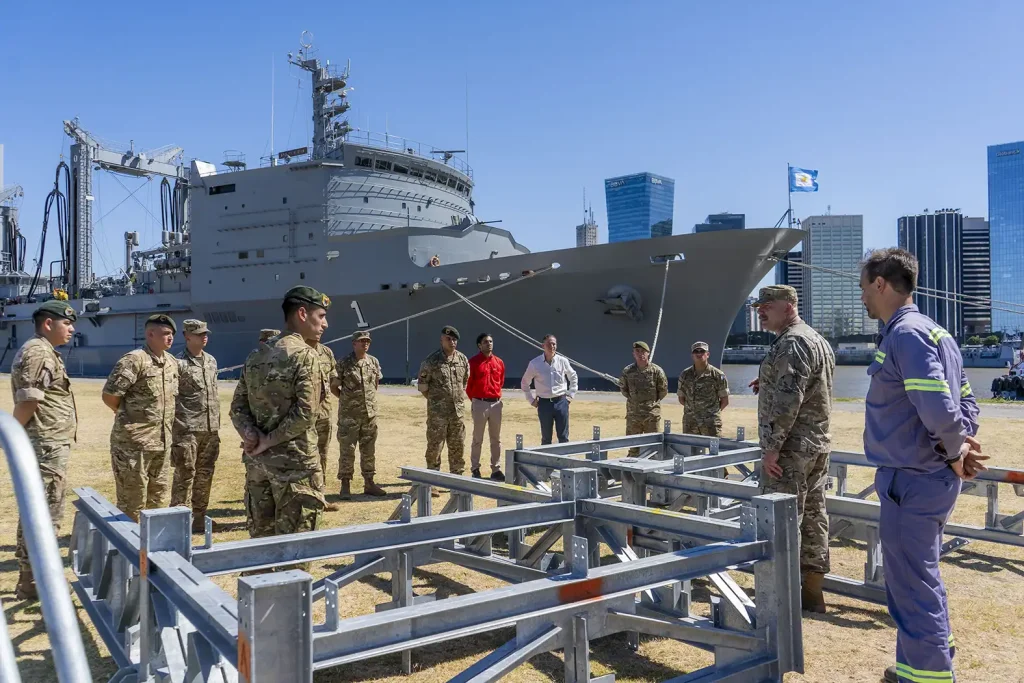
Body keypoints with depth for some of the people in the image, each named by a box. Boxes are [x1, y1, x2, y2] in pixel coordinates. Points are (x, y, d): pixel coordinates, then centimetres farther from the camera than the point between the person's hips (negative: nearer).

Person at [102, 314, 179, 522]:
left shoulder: (173, 362, 10)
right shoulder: (134, 360, -15)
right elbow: (109, 395, -14)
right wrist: (130, 416, 0)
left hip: (162, 442, 8)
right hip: (134, 442, -7)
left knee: (158, 497, 17)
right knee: (133, 499, 2)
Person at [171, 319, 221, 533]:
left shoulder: (211, 361, 14)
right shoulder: (179, 363, -7)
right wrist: (174, 427, -14)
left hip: (211, 429, 7)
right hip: (188, 429, -6)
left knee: (205, 474, 11)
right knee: (185, 474, -3)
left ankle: (199, 517, 20)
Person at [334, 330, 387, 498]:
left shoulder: (374, 362, 6)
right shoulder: (344, 363, -9)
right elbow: (334, 386, -3)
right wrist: (346, 398, 5)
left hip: (370, 413, 5)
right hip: (349, 415, -5)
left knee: (369, 450, 10)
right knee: (347, 450, 0)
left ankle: (369, 483, 19)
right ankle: (345, 486, 7)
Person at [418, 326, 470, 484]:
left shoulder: (463, 359, 5)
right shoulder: (431, 361, -9)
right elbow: (422, 385, -3)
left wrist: (459, 398, 12)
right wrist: (435, 400, 1)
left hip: (458, 410, 5)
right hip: (437, 411, -4)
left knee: (458, 446, 11)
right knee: (434, 447, 0)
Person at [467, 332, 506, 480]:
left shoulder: (499, 362, 8)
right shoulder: (473, 362, -7)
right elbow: (468, 383, -1)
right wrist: (474, 400, 8)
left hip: (496, 403, 4)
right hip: (480, 403, -4)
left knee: (496, 439, 8)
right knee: (478, 439, 2)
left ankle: (496, 469, 15)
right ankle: (475, 469, 10)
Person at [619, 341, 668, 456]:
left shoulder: (657, 371, -6)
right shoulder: (627, 371, -1)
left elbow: (663, 390, 4)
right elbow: (622, 387, 14)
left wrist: (653, 401, 5)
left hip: (652, 415, -2)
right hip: (633, 414, 2)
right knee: (633, 447, 9)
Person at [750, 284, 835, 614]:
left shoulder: (791, 343, -16)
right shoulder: (818, 340, 17)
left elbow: (787, 399, -23)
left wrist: (772, 446, -21)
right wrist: (769, 382, 16)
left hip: (791, 448, -10)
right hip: (819, 444, 10)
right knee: (813, 517, 12)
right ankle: (812, 592, 20)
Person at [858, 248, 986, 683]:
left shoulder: (905, 334, -18)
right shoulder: (934, 332, 13)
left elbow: (938, 408, -28)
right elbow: (965, 402, 17)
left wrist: (955, 451, -11)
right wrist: (958, 446, 2)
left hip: (911, 483, -10)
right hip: (930, 477, 10)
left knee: (913, 589, 0)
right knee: (921, 580, 22)